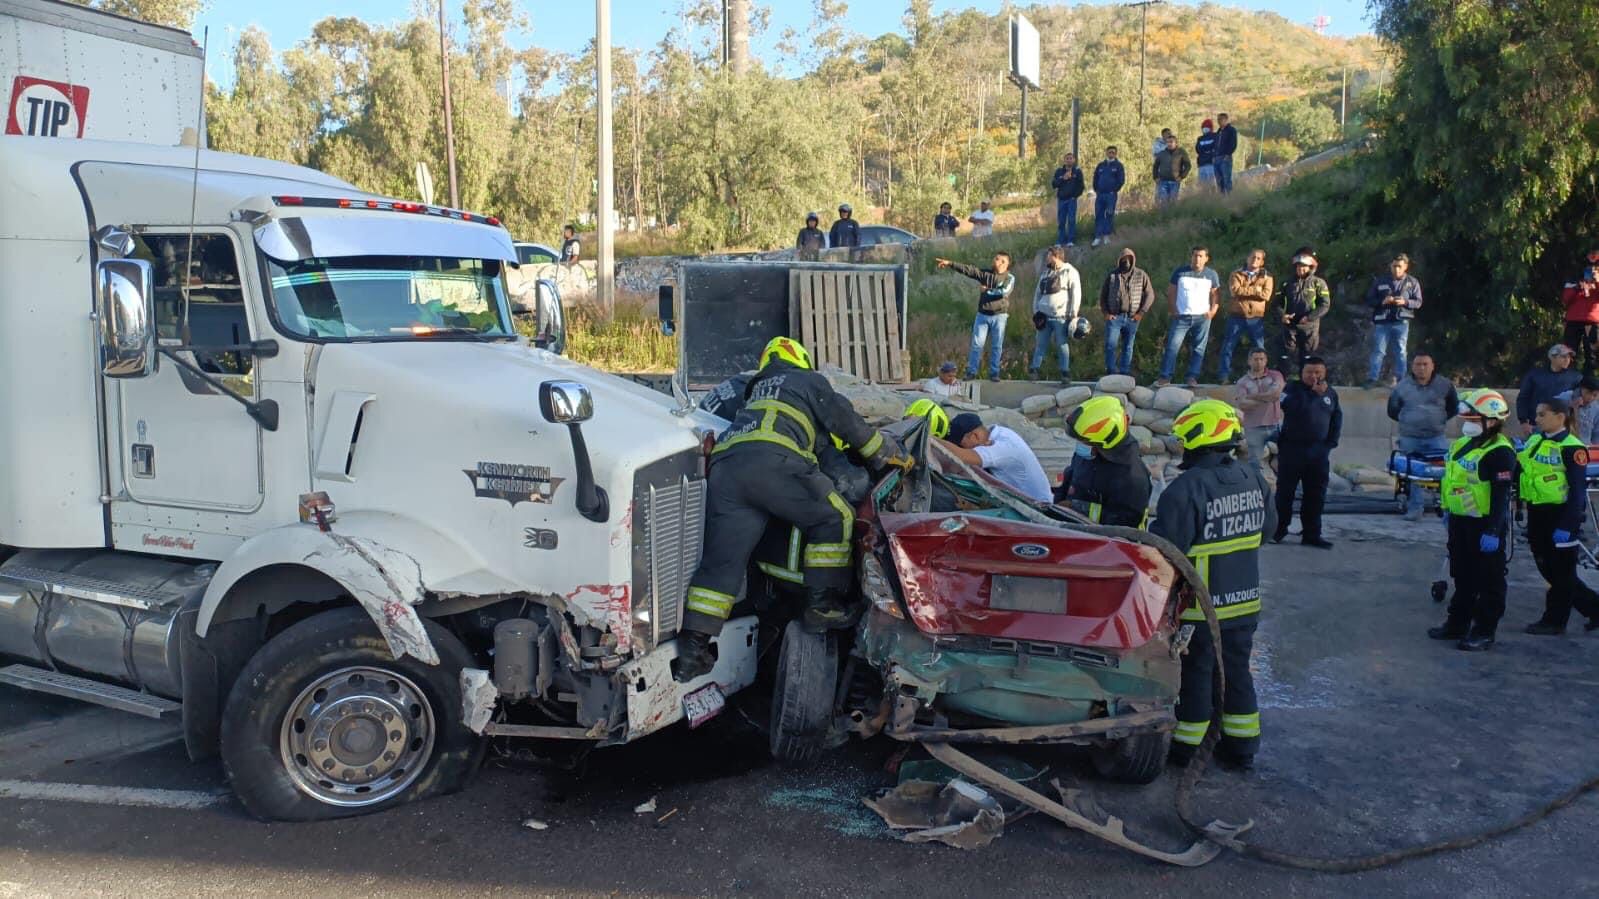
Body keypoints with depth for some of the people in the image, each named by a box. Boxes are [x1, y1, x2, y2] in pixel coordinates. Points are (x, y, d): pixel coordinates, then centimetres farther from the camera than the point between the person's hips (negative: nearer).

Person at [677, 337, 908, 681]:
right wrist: (890, 452, 28)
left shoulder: (756, 390, 41)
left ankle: (693, 644, -3)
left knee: (722, 559, 3)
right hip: (771, 460, -6)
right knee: (834, 517, 5)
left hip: (723, 466, 7)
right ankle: (823, 603, -3)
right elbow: (845, 421, 17)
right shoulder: (809, 381, 22)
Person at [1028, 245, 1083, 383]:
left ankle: (1065, 372, 5)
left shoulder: (1070, 272, -3)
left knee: (1063, 345, 0)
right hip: (1044, 315, 5)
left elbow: (1076, 294, -7)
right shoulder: (1045, 272, 15)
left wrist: (1073, 314, -12)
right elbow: (1038, 292, 20)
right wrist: (1036, 310, 10)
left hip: (1061, 316, -5)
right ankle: (1034, 369, 12)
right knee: (1041, 344, 7)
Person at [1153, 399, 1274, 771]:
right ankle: (1242, 746, 26)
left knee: (1196, 674, 6)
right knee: (1237, 671, 17)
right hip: (1245, 600, 6)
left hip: (1201, 605, -6)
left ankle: (1184, 747, 19)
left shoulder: (1186, 489, -25)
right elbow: (1268, 525, 14)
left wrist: (1155, 527, -5)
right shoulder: (1254, 479, -1)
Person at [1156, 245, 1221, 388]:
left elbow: (1216, 294, 7)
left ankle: (1193, 378, 7)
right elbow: (1170, 292, 5)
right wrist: (1173, 310, -4)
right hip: (1182, 316, -1)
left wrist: (1213, 311, -7)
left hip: (1202, 317, 1)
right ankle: (1165, 377, -5)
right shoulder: (1180, 272, 3)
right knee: (1172, 346, -7)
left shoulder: (1211, 274, 4)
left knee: (1198, 349, 2)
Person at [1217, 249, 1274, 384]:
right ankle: (1225, 376, 6)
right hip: (1237, 316, -1)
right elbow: (1234, 290, -13)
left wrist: (1245, 290, -11)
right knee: (1227, 347, -1)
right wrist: (1255, 290, -10)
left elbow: (1266, 295, -10)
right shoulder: (1237, 274, 5)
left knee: (1259, 350, 5)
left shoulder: (1266, 277, 7)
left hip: (1257, 318, 1)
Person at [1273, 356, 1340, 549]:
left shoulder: (1331, 394, 10)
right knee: (1285, 491, 1)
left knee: (1316, 494, 7)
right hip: (1292, 448, -4)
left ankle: (1311, 534, 15)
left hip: (1318, 451, 4)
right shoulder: (1293, 389, -2)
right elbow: (1291, 406, -19)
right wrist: (1313, 393, -21)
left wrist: (1331, 443, 8)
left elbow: (1337, 420, 16)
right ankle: (1278, 530, 11)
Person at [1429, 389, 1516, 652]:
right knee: (1462, 576, 18)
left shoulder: (1500, 452, -18)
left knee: (1488, 581, 3)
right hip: (1460, 521, 9)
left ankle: (1484, 632, 11)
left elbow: (1501, 495, -22)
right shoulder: (1463, 445, 10)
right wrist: (1448, 511, 24)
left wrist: (1493, 531, -24)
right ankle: (1457, 624, 29)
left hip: (1485, 524, -9)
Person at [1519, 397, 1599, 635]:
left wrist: (1566, 527, -19)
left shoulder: (1572, 448, -13)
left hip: (1561, 515, -8)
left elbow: (1578, 491, -15)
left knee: (1561, 572, 5)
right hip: (1537, 515, 8)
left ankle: (1554, 621, 15)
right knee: (1547, 569, 14)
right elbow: (1521, 471, 17)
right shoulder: (1533, 441, 9)